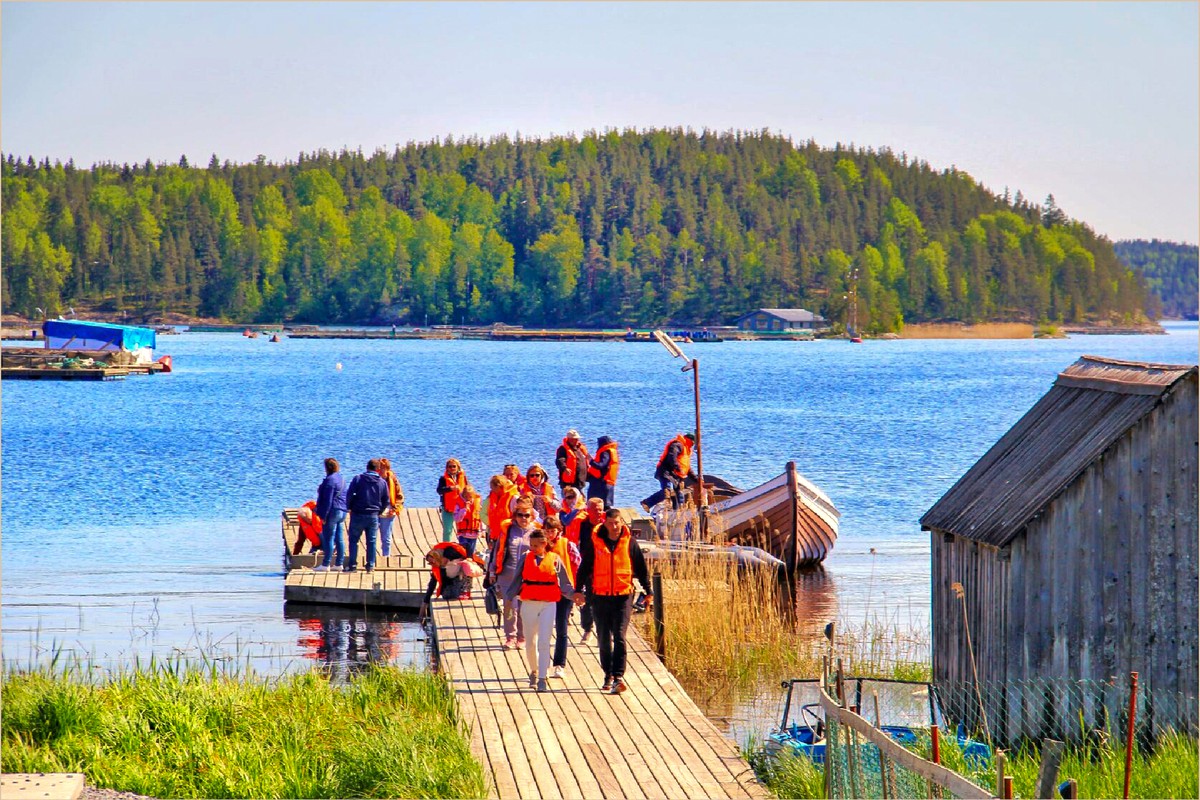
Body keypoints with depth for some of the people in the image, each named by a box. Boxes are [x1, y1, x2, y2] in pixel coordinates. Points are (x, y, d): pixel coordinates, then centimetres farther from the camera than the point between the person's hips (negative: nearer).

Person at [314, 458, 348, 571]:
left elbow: (327, 500, -18)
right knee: (339, 539, 9)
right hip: (342, 511, 9)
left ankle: (325, 565, -3)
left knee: (328, 539, -5)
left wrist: (323, 515, -16)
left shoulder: (330, 480, -15)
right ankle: (338, 564, 12)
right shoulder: (341, 479, 14)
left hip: (333, 511, -9)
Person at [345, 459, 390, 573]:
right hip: (373, 516, 2)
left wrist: (350, 507, 4)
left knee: (353, 540, 7)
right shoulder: (382, 482, 1)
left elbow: (349, 494, -10)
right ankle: (370, 566, 9)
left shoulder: (358, 478, -6)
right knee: (371, 541, 9)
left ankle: (352, 565, 4)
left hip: (358, 514, -2)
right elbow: (386, 501, 6)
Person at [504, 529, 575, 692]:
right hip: (528, 604, 2)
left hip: (548, 605, -2)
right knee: (530, 642, 10)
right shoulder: (525, 559, 5)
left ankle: (542, 679, -6)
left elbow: (564, 583, 3)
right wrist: (508, 598, 1)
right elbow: (517, 581, 8)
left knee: (544, 642, -8)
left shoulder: (554, 560, 1)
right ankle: (533, 671, 32)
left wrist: (573, 595, -11)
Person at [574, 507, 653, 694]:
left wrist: (648, 590, 7)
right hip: (600, 596, 1)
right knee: (604, 638, 8)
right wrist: (578, 590, 2)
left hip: (623, 596, -1)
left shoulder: (629, 542, 0)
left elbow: (640, 568, 9)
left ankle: (618, 676, -17)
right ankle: (608, 676, 20)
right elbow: (584, 567, 6)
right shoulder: (594, 542, 0)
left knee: (619, 636, -12)